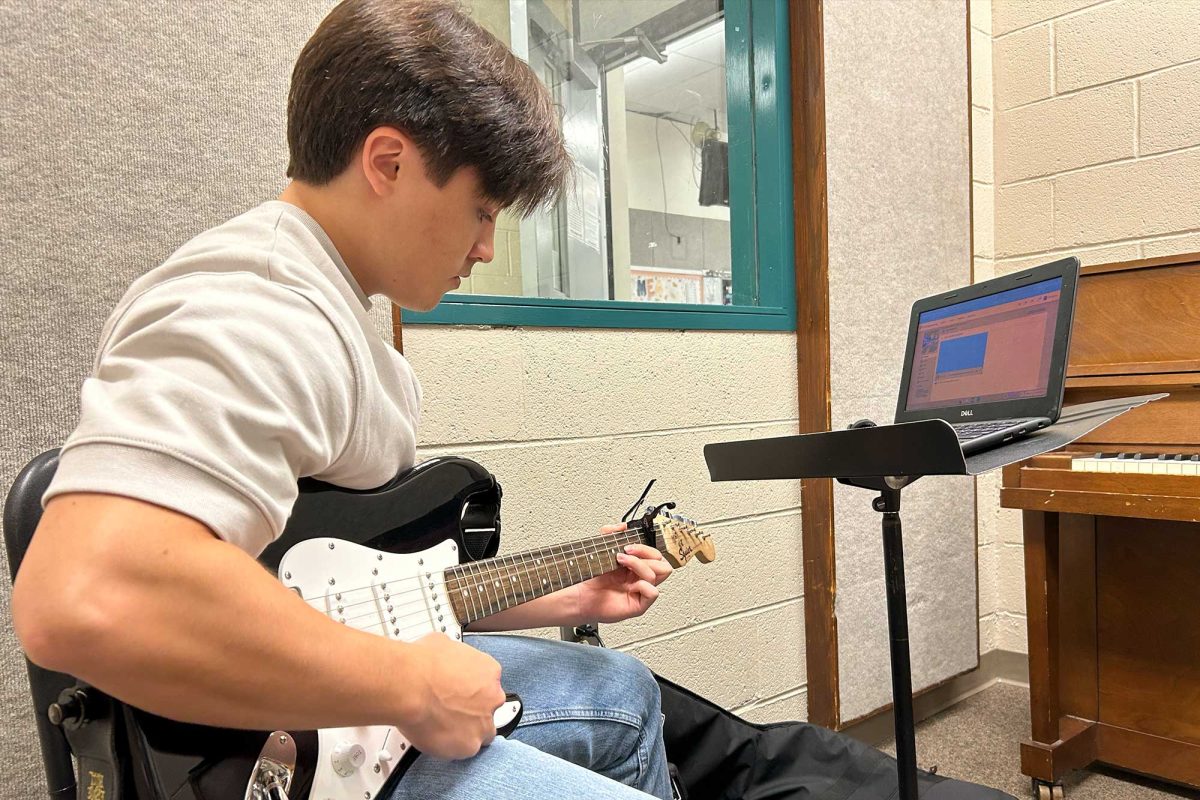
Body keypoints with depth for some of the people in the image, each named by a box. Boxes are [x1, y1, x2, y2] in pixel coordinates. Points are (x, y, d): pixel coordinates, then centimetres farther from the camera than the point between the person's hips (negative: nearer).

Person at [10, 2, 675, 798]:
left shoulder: (333, 314, 8)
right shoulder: (255, 311, -25)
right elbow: (86, 598, -42)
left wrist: (570, 597, 11)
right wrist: (416, 684, -30)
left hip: (358, 695, 10)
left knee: (627, 694, 22)